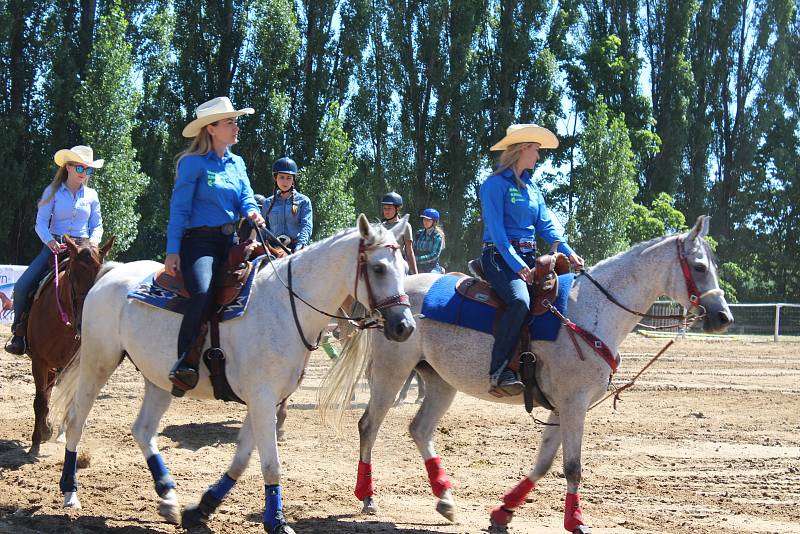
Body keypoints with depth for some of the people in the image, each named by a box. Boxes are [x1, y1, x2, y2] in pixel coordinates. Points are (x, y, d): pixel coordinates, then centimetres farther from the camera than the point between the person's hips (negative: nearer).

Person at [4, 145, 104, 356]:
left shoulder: (91, 195, 9)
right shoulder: (53, 192, 2)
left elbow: (97, 225, 12)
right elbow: (41, 222, -3)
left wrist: (94, 241, -10)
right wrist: (50, 240, -22)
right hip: (55, 247, -1)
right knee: (22, 286, -16)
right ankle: (19, 333, 0)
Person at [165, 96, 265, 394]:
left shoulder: (237, 163, 16)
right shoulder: (193, 163, -3)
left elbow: (246, 198, 11)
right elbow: (179, 208, -6)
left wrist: (252, 212, -14)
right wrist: (172, 251, -14)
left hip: (230, 241, 7)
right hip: (199, 241, -7)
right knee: (203, 293, -32)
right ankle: (183, 364, -29)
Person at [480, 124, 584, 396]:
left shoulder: (532, 188, 19)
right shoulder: (495, 184, -5)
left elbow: (546, 225, 12)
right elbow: (496, 229, -14)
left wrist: (568, 251, -5)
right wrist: (516, 264, -24)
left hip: (529, 257, 9)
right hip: (499, 256, -8)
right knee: (519, 299, -34)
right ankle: (499, 371, -33)